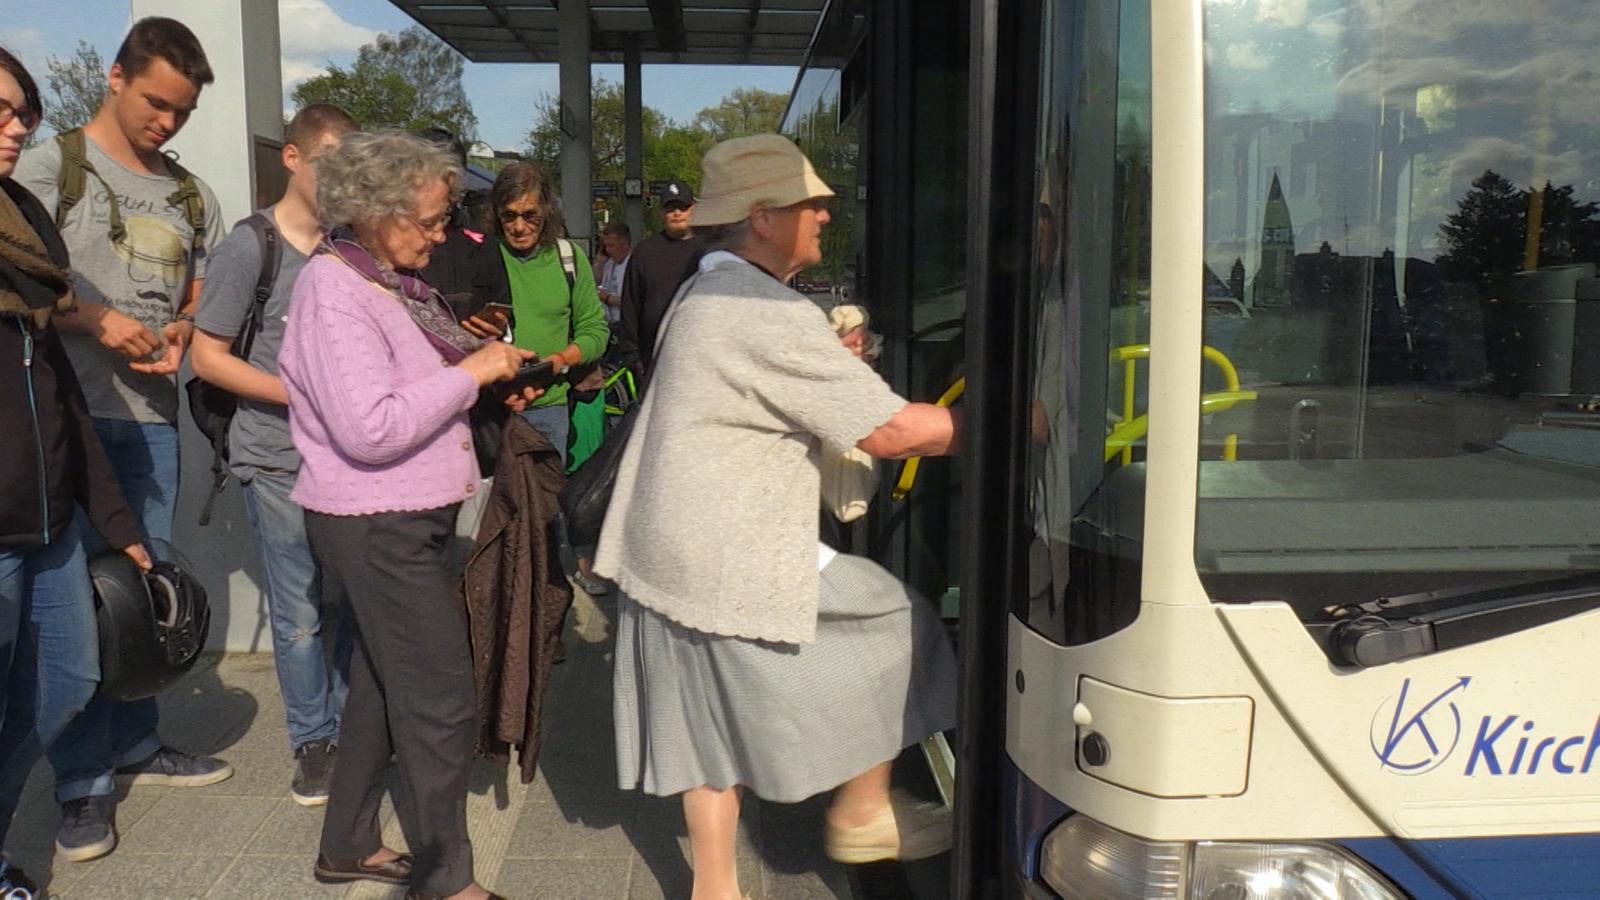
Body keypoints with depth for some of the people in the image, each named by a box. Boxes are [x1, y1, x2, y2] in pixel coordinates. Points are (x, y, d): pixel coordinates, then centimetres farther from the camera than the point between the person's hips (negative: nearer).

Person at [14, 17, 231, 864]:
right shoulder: (50, 166, 1)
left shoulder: (191, 196, 16)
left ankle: (133, 742, 27)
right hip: (73, 412, -5)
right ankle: (82, 781, 5)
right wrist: (97, 320, -17)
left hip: (154, 415, 5)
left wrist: (179, 332, -2)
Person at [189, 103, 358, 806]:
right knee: (299, 614, 3)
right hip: (278, 460, -4)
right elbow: (208, 356, -6)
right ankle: (312, 742, 21)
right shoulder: (250, 246, -5)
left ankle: (350, 729, 26)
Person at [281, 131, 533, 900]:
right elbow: (369, 428, -27)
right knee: (442, 703, -3)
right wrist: (471, 372, -20)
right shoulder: (333, 290, -17)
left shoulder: (391, 280, 10)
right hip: (377, 526, -10)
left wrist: (493, 382, 1)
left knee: (385, 683, 19)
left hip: (409, 518, 10)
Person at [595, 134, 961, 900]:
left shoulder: (707, 294, 14)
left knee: (713, 722, 15)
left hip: (674, 551, 10)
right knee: (895, 625, 7)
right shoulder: (772, 313, -19)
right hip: (730, 562, -10)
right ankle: (863, 814, 21)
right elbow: (889, 431, -22)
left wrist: (832, 365, 13)